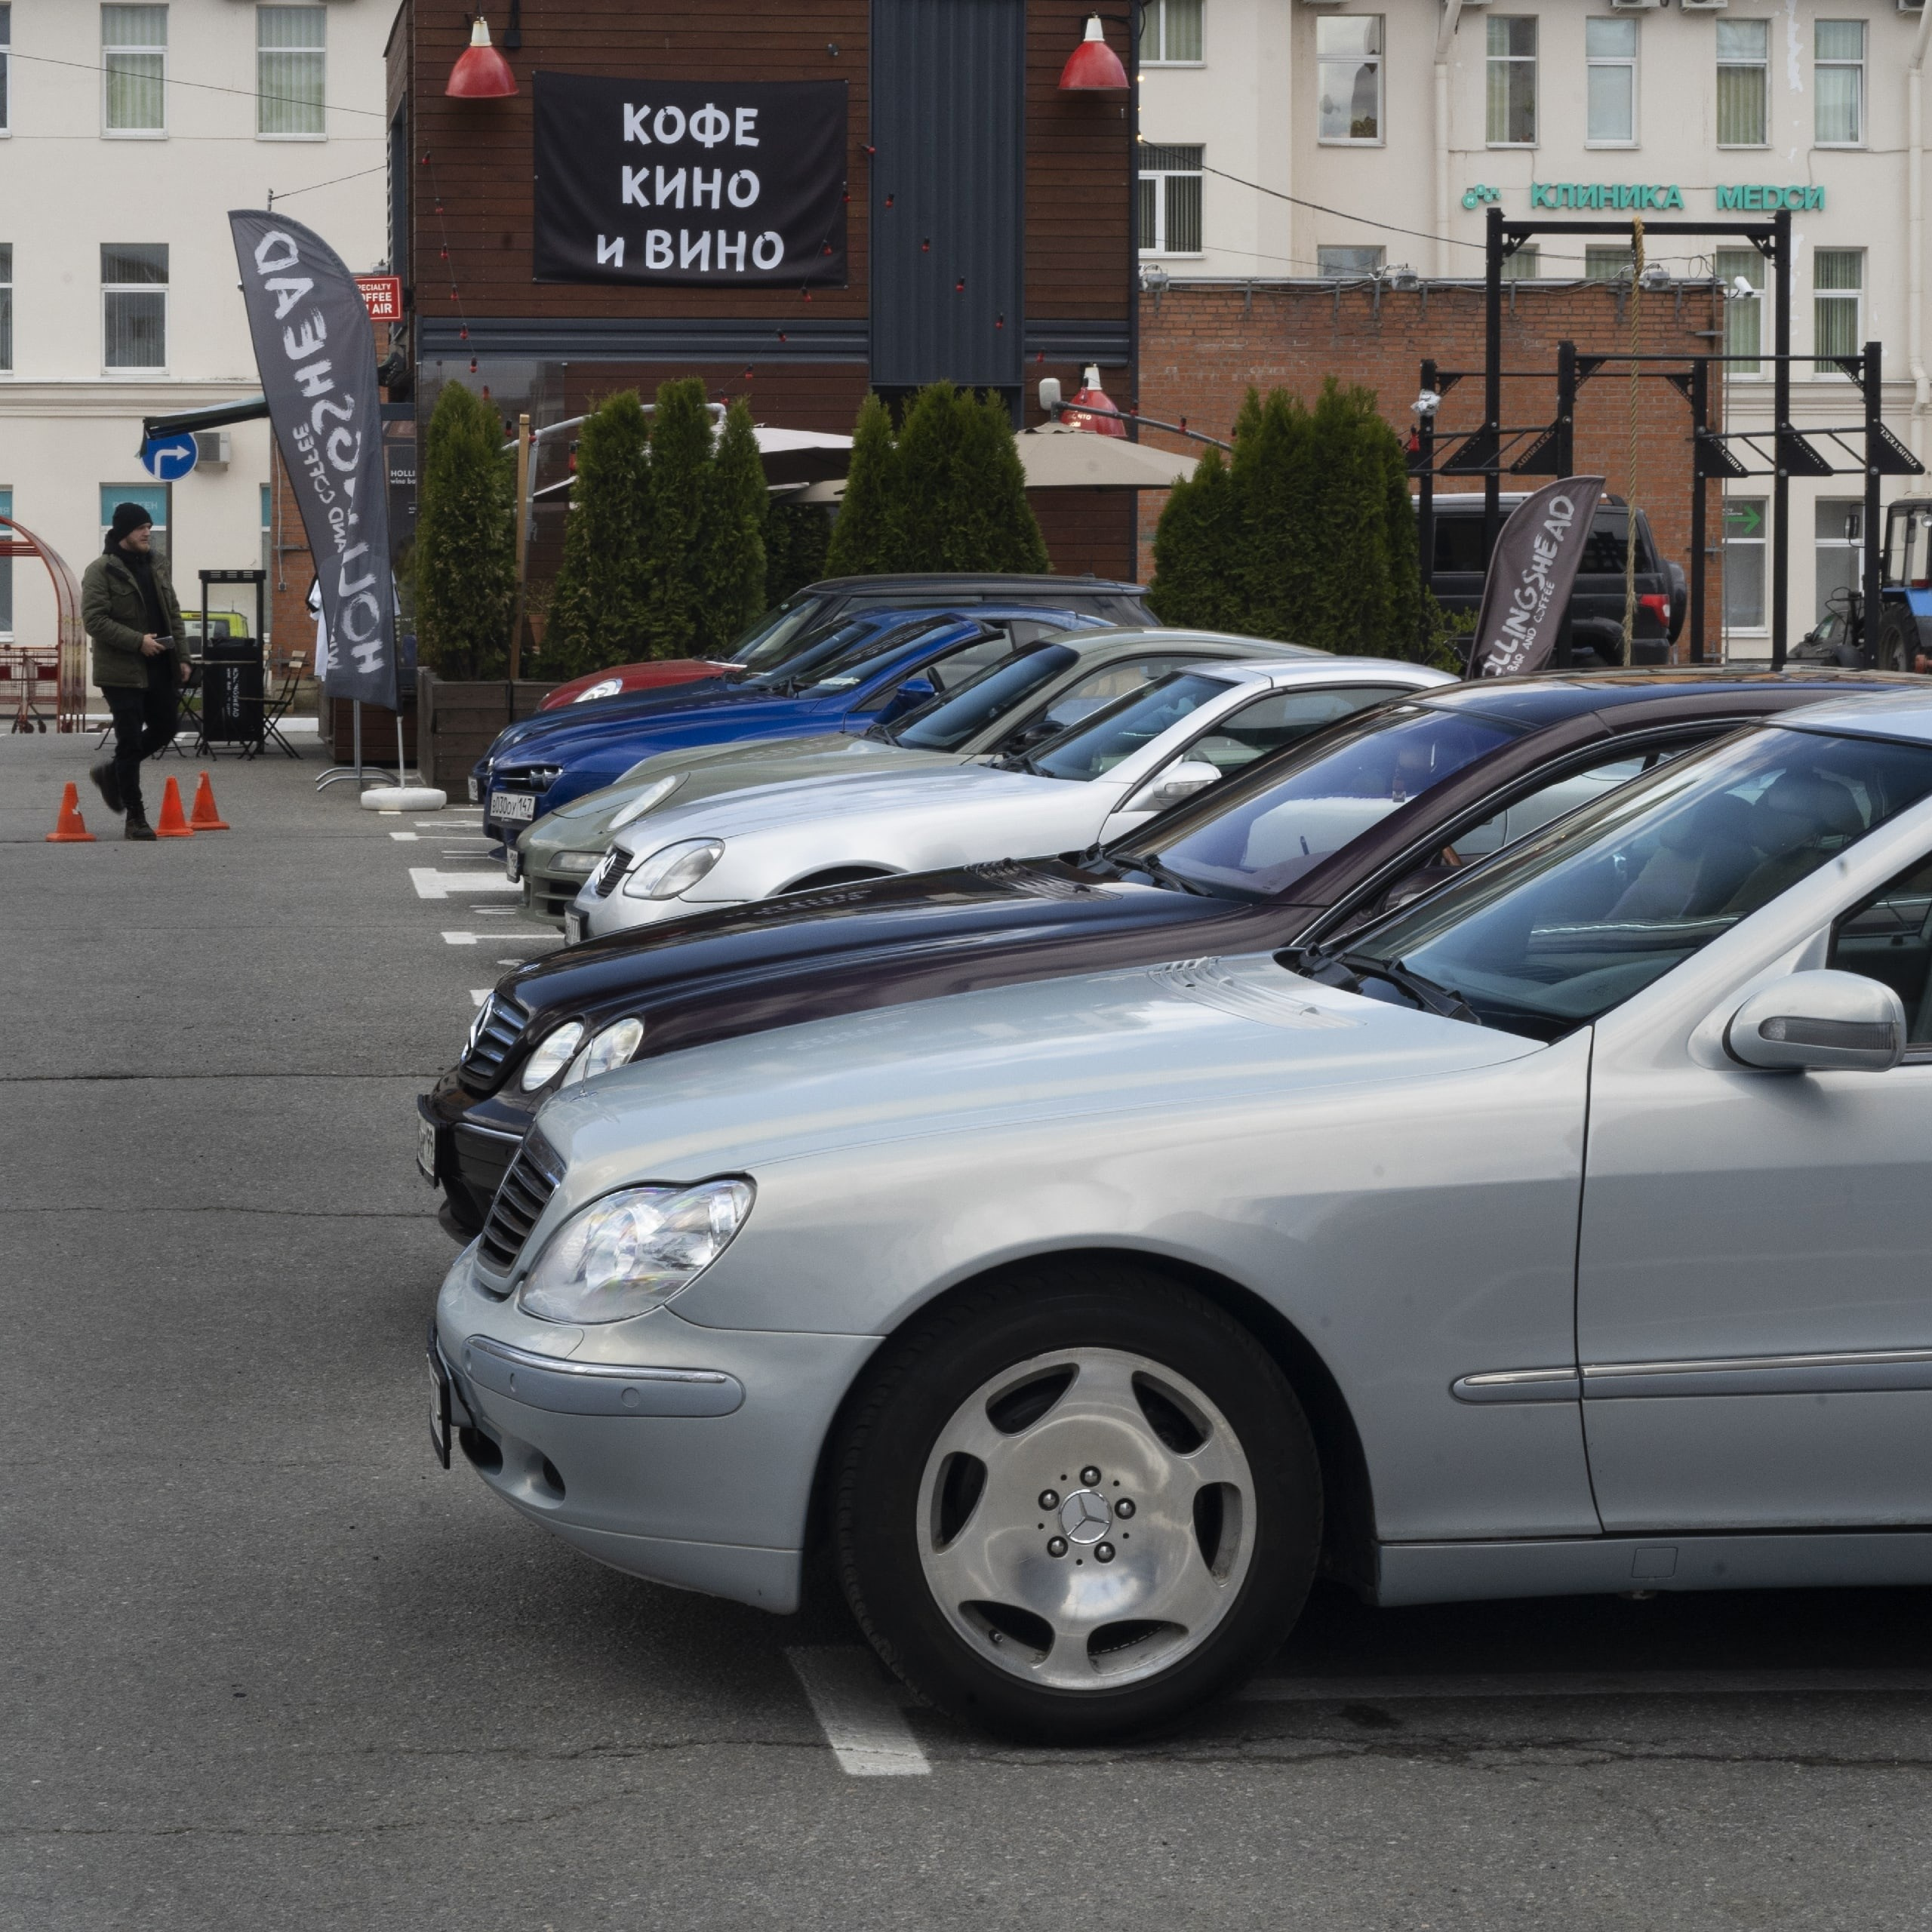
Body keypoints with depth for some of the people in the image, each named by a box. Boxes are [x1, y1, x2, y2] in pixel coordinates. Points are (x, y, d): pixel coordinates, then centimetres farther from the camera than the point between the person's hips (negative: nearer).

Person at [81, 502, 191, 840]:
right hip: (123, 672, -7)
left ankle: (112, 773, 35)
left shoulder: (156, 567, 12)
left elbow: (173, 614, 18)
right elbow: (94, 620, -17)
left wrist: (181, 656, 9)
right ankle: (136, 817, 3)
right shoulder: (101, 571, -10)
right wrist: (138, 641, -22)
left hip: (159, 670, 7)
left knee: (164, 730, 13)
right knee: (130, 742, -4)